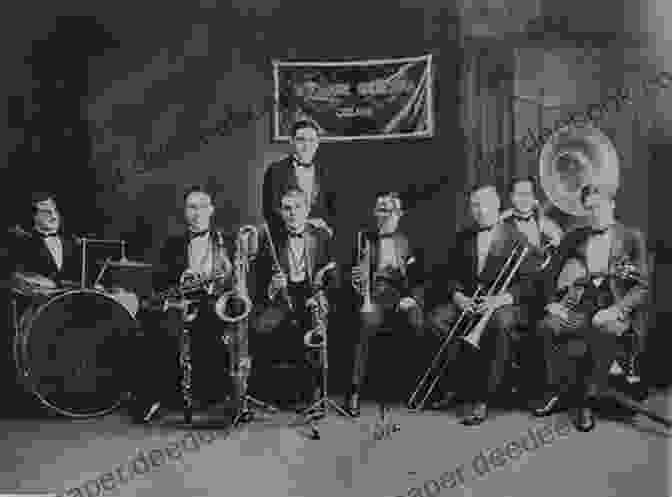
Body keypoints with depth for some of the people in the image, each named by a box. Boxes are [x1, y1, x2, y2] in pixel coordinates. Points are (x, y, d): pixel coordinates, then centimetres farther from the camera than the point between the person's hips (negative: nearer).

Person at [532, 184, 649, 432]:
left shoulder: (632, 237, 9)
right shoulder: (574, 237, 18)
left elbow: (642, 286, 2)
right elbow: (550, 274, 16)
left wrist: (615, 310, -14)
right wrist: (553, 302, -4)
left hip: (613, 307, -2)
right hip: (578, 304, 3)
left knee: (603, 333, -37)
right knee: (546, 326, -28)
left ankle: (586, 400, -19)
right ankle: (553, 389, -8)